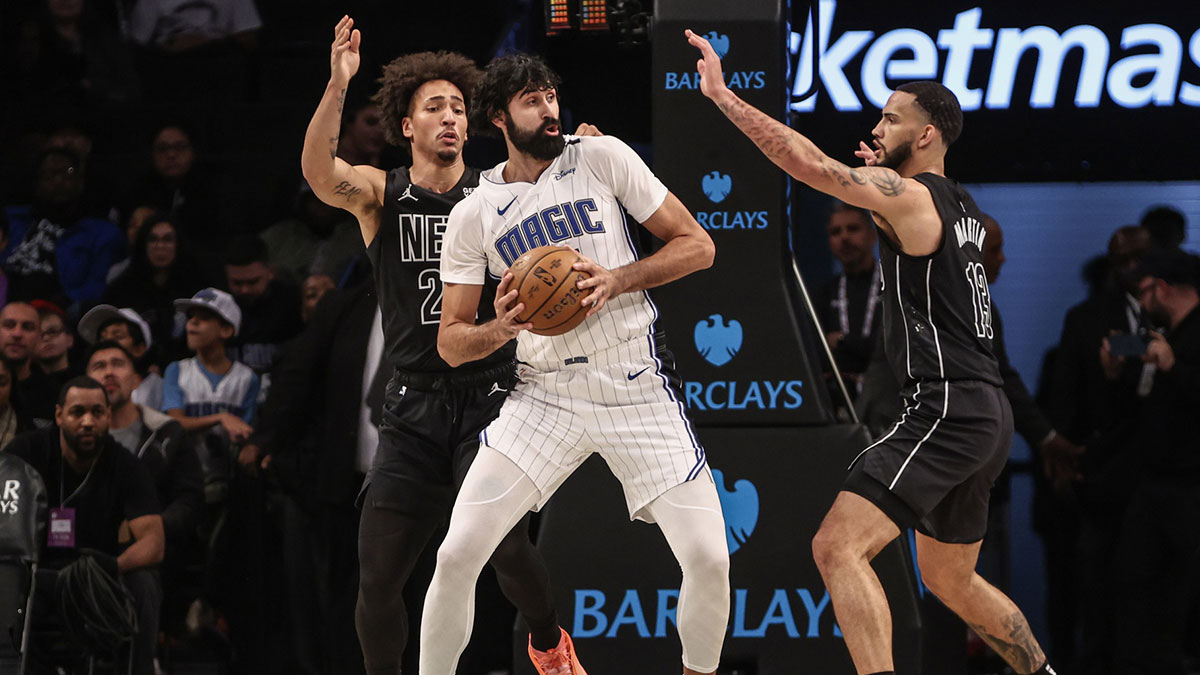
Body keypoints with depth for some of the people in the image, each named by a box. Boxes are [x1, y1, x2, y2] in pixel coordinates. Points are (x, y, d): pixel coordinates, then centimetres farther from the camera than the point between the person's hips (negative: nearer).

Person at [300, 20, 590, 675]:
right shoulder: (380, 193, 4)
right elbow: (319, 173, -15)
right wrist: (336, 88, -32)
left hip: (489, 394, -1)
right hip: (412, 404, 1)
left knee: (504, 544, -16)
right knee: (377, 575, -4)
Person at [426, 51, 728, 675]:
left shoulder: (603, 158, 0)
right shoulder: (474, 214, 2)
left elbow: (697, 246, 1)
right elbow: (451, 342, 6)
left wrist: (618, 281, -15)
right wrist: (500, 329, -17)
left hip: (638, 389, 0)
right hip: (544, 396, 1)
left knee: (709, 558, -10)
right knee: (456, 555, -13)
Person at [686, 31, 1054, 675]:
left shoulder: (908, 197, -10)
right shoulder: (958, 206, 17)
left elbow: (811, 165, -21)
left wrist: (723, 96, -20)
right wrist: (882, 176, 26)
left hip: (946, 413, -10)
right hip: (983, 413, 10)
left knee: (839, 546, -19)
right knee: (949, 579, 25)